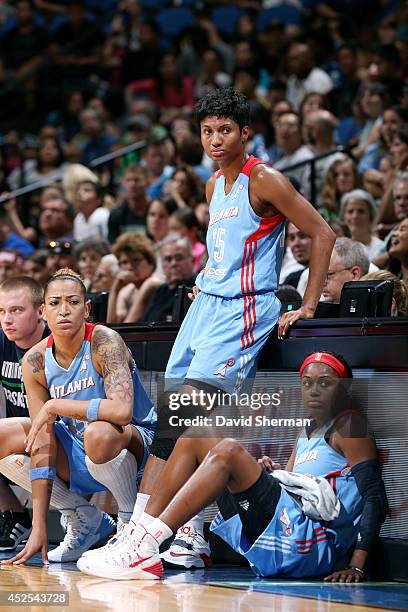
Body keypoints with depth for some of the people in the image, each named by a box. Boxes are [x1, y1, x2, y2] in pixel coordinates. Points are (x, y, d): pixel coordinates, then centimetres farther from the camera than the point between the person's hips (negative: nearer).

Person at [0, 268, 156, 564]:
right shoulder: (36, 361, -9)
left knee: (99, 433, -39)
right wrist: (39, 527, -19)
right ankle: (85, 520, 3)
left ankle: (131, 519, -9)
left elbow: (121, 411, -39)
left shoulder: (104, 342, -21)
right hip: (77, 461, 6)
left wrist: (54, 407, -29)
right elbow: (42, 446, -12)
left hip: (137, 447, -6)